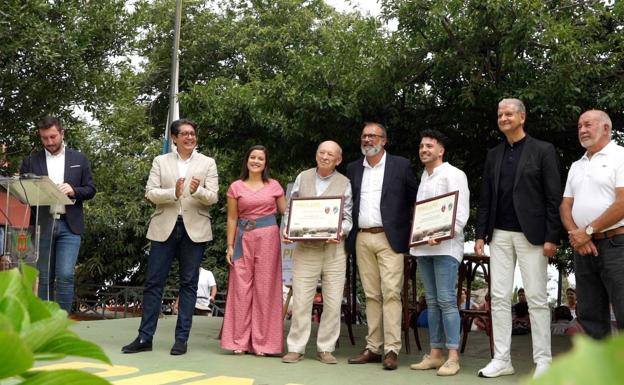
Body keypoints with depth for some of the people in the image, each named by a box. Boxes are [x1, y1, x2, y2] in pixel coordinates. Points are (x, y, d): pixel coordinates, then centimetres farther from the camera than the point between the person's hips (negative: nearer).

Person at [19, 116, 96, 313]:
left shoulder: (79, 159, 8)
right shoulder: (31, 161, 8)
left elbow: (90, 190, 7)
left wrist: (73, 190, -13)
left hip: (69, 225, -1)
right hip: (42, 225, 1)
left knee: (65, 275, -10)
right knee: (44, 278, 6)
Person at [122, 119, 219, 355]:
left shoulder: (208, 163, 8)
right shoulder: (160, 162, 10)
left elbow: (212, 197, -1)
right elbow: (150, 193, 0)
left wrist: (197, 190, -22)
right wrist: (173, 192, -19)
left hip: (194, 229, 0)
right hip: (164, 228, 1)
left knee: (188, 284, 3)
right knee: (153, 282, 1)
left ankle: (181, 339, 10)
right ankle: (145, 337, 8)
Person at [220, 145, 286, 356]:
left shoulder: (274, 186, 7)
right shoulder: (236, 187, 6)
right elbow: (232, 218, 7)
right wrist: (230, 246, 2)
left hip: (268, 238, 0)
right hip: (244, 239, 0)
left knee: (265, 288, 1)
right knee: (241, 288, 0)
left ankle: (261, 342, 9)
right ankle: (239, 341, 8)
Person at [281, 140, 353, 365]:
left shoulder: (345, 184, 7)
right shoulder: (302, 178, 11)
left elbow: (349, 217, 5)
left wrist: (340, 231, -15)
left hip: (334, 248, 0)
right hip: (305, 247, 0)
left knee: (333, 301, 1)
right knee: (301, 300, -1)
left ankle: (326, 348, 13)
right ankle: (296, 348, 8)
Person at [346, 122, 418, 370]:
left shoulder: (400, 165, 3)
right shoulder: (353, 169, 14)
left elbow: (414, 199, 4)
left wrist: (410, 233, -3)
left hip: (389, 238, -4)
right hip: (362, 239, 4)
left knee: (390, 293, -9)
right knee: (371, 295, 7)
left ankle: (392, 350, -6)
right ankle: (373, 348, 12)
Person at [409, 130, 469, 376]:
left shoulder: (453, 174, -3)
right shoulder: (423, 177, 19)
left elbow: (461, 212, -12)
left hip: (445, 246, -7)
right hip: (423, 246, 7)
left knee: (447, 301, -9)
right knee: (432, 302, 8)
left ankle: (453, 357, -5)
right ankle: (435, 354, 12)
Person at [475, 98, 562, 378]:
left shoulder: (543, 150, 0)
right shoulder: (493, 155, 14)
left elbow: (554, 197, -4)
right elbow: (485, 198, 13)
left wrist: (551, 237, -10)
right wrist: (480, 234, 6)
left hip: (531, 235, -4)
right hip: (500, 235, 5)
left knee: (537, 298, 0)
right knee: (499, 297, 4)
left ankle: (543, 360, 8)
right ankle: (501, 359, 11)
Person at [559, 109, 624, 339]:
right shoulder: (576, 166, 19)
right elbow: (566, 205, 16)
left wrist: (588, 231, -11)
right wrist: (575, 233, -4)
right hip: (584, 248, 7)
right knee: (589, 315, 8)